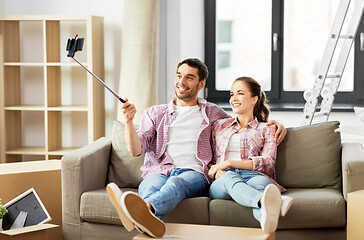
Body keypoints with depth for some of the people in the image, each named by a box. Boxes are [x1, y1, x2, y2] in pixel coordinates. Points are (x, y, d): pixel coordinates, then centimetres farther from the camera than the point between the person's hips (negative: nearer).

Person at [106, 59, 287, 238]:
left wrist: (273, 123, 21)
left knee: (176, 183, -40)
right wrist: (128, 120, -5)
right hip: (158, 171, 1)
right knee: (150, 187, -39)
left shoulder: (212, 113, 25)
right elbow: (136, 150, 12)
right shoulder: (154, 113, 24)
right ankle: (152, 224, -73)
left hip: (195, 173, -1)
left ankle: (143, 209, -73)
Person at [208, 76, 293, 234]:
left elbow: (267, 161, 4)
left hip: (254, 175, 0)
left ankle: (265, 216, -76)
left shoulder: (266, 129, 21)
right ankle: (265, 202, -74)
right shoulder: (219, 125, 30)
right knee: (230, 177, -40)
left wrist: (229, 163, -6)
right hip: (221, 183, 0)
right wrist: (218, 172, -2)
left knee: (261, 181, -40)